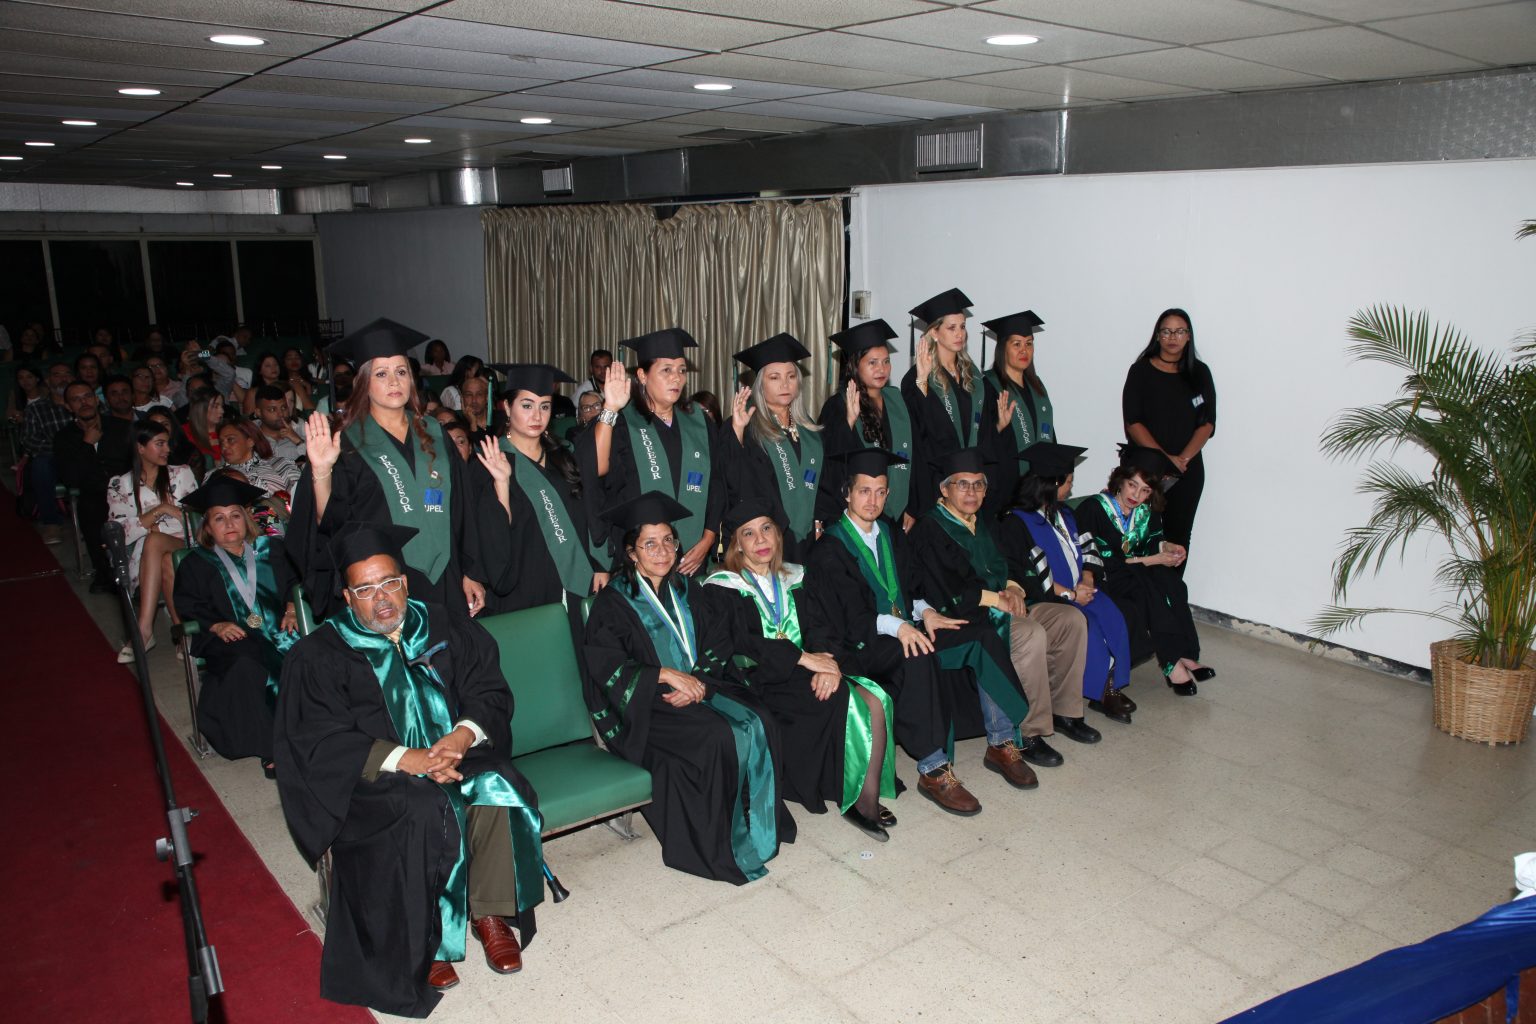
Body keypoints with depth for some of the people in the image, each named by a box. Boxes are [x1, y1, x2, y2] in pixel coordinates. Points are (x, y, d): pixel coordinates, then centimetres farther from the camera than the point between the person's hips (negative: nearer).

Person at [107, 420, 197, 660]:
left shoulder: (182, 474, 16)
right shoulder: (119, 485, 13)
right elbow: (121, 530, 0)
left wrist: (153, 528, -6)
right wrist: (161, 509, -10)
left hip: (183, 547, 0)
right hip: (141, 556, 0)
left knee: (153, 542, -35)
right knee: (166, 563, -37)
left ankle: (144, 629, -36)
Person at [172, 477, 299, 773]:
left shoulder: (271, 549, 23)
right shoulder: (196, 564, 18)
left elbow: (293, 581, 18)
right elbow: (189, 607, 9)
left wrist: (292, 607, -3)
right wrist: (216, 626, -9)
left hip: (277, 630, 2)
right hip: (231, 638, -2)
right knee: (246, 667, -36)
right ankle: (270, 747, -29)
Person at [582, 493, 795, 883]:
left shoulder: (689, 591, 14)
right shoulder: (613, 602, -1)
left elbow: (718, 649, 7)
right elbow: (607, 667, -11)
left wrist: (697, 684, -12)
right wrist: (666, 674, -20)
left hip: (701, 687, 5)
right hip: (644, 705, -5)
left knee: (756, 723, -22)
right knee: (719, 737, -29)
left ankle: (758, 827, -9)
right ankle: (725, 843, -15)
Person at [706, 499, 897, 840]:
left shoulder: (794, 578, 18)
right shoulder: (724, 588, 1)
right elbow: (742, 643, -14)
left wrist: (827, 662, -16)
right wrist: (804, 658, -20)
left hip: (806, 670, 5)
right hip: (761, 680, -5)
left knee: (875, 700, -21)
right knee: (844, 701, -27)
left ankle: (869, 797, -16)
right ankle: (858, 800, -14)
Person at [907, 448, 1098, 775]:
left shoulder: (980, 522, 17)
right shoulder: (930, 528, -10)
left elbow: (1003, 566, 18)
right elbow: (948, 591, -19)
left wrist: (1012, 588, -5)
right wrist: (995, 598, -15)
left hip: (999, 606, 9)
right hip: (964, 616, -9)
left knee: (1072, 620, -3)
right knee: (1032, 636, -30)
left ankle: (1064, 711, 7)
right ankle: (1029, 734, -20)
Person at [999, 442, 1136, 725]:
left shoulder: (1063, 513, 17)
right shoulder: (1015, 523, -10)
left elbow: (1085, 551, 16)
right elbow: (1024, 576, -16)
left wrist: (1087, 580, -5)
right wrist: (1069, 593, -16)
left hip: (1078, 589, 7)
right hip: (1045, 600, -7)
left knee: (1111, 616, -19)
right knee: (1087, 626, -27)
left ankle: (1111, 686, -13)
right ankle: (1098, 691, -10)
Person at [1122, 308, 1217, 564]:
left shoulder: (1200, 373, 7)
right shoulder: (1141, 371, 0)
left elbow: (1207, 423, 3)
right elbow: (1132, 423, -7)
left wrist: (1183, 458, -12)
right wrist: (1165, 458, -15)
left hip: (1188, 469, 2)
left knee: (1178, 536, 4)